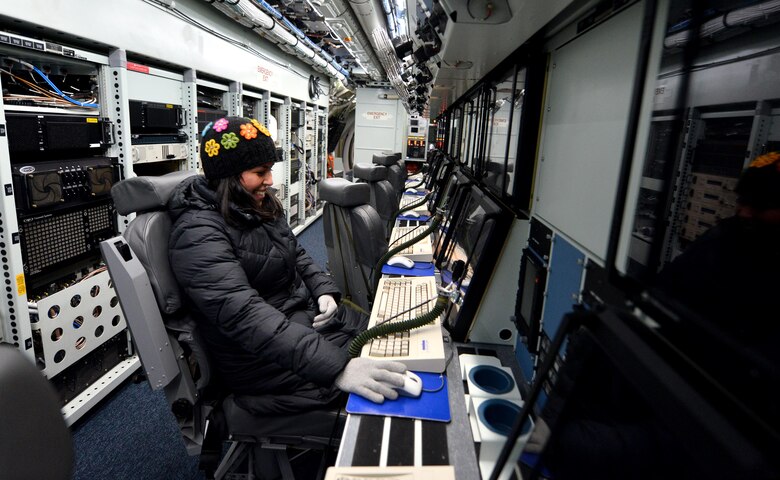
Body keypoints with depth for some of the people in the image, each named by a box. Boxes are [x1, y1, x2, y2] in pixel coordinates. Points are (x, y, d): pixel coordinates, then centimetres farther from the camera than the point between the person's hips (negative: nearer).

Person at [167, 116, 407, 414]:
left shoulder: (259, 206, 5)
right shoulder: (198, 235, -23)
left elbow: (296, 254, 16)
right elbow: (246, 316, -35)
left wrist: (324, 290, -5)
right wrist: (337, 368, -43)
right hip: (264, 359, -8)